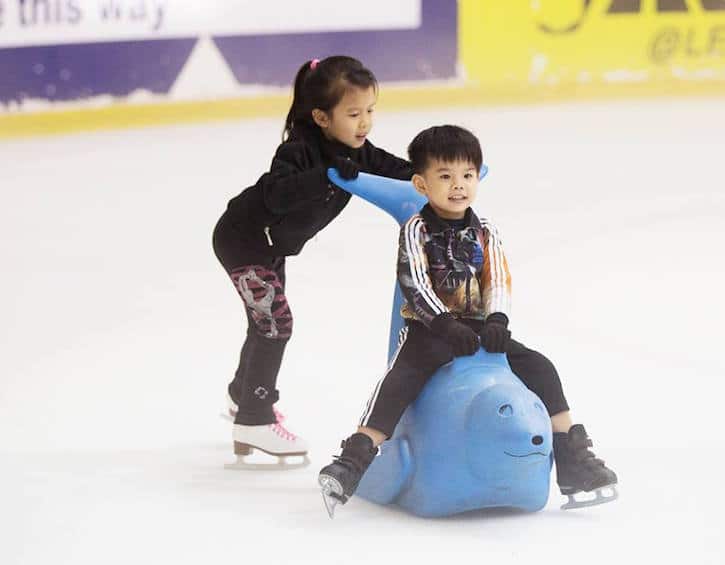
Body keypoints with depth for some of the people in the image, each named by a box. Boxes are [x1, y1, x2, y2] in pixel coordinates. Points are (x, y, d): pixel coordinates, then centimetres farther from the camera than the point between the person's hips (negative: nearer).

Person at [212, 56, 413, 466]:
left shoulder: (357, 151, -11)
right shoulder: (300, 151, -35)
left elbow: (397, 170, 0)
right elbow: (276, 194, -50)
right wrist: (328, 176, -61)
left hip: (275, 245, 9)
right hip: (244, 241, -9)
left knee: (266, 321, 23)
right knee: (275, 321, -13)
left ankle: (244, 395, 47)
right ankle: (254, 422, -6)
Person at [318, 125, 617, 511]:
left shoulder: (485, 234, 9)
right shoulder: (416, 231, -4)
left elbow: (498, 283, -1)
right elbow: (413, 284, -16)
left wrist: (497, 320, -21)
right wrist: (445, 325, -28)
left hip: (477, 328, 4)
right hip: (427, 329, -4)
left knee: (540, 369, -9)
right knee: (400, 380, -31)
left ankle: (571, 460, -4)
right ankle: (353, 461, -36)